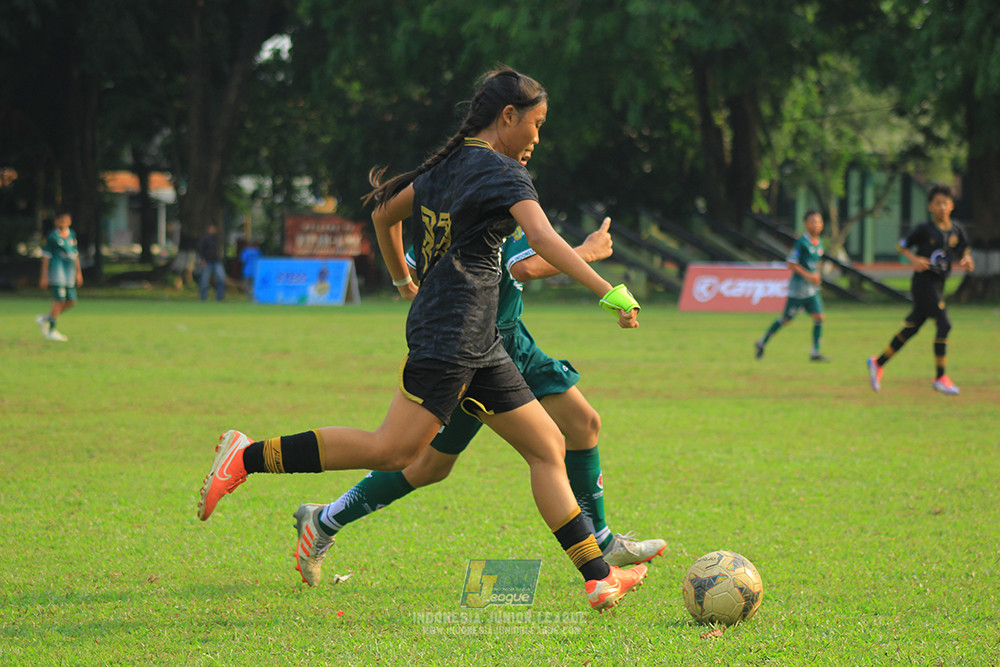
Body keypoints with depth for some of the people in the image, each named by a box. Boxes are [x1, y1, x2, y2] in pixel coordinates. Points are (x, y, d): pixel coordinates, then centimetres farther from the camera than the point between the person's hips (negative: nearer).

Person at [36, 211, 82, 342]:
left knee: (71, 301, 5)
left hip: (69, 272, 7)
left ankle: (44, 319, 19)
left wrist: (78, 272, 20)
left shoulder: (72, 235, 13)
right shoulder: (52, 236, -5)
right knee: (60, 300, -12)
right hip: (57, 269, -7)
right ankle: (51, 331, -5)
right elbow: (46, 256, -4)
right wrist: (44, 276, -6)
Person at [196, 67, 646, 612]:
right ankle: (248, 457, -14)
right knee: (394, 449, -18)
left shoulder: (449, 164, 18)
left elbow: (384, 213, 28)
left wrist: (404, 282, 41)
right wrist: (610, 293, -27)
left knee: (546, 446, 7)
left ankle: (598, 577, 4)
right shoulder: (502, 172, -8)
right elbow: (542, 238, -23)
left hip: (477, 343, 10)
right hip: (454, 328, -10)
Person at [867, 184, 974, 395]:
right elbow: (901, 246, 1)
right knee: (944, 324, -17)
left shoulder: (956, 230, 7)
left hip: (939, 283, 7)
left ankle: (878, 363, 28)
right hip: (924, 281, -7)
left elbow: (963, 252, 16)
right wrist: (914, 259, -17)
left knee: (912, 328, 13)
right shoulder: (924, 229, -8)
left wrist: (966, 261, -6)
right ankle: (940, 377, -11)